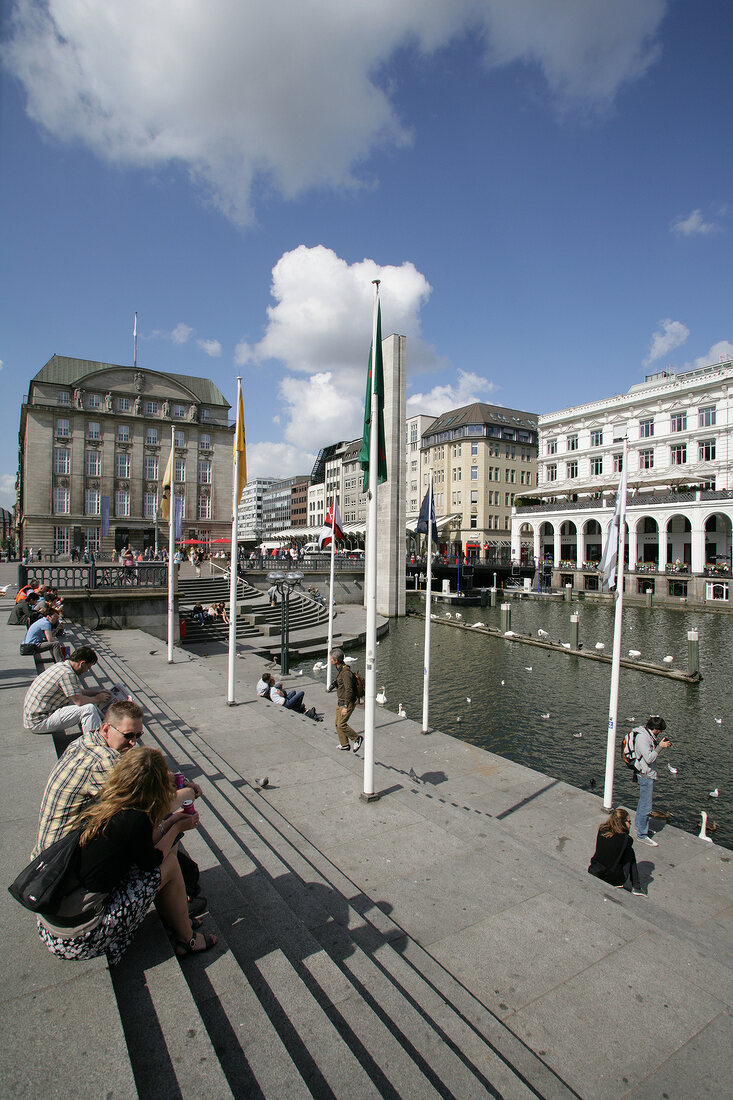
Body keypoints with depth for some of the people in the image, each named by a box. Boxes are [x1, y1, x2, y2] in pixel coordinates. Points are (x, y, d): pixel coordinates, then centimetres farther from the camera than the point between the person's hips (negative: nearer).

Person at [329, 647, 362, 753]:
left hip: (347, 703, -10)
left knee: (341, 724, -8)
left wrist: (345, 707, -26)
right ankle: (344, 745, 21)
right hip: (340, 702, 10)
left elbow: (349, 690, -26)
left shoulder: (346, 672, -24)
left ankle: (357, 738, 9)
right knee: (338, 723, 11)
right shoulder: (340, 669, 7)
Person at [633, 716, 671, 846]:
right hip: (646, 775, -11)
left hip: (647, 773, 11)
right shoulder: (642, 737, -25)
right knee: (646, 806, -4)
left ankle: (640, 826, 38)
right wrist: (660, 746, -24)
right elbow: (649, 758, -28)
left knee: (643, 801, 23)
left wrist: (661, 744, 4)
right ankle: (642, 834, 5)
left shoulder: (648, 735, 6)